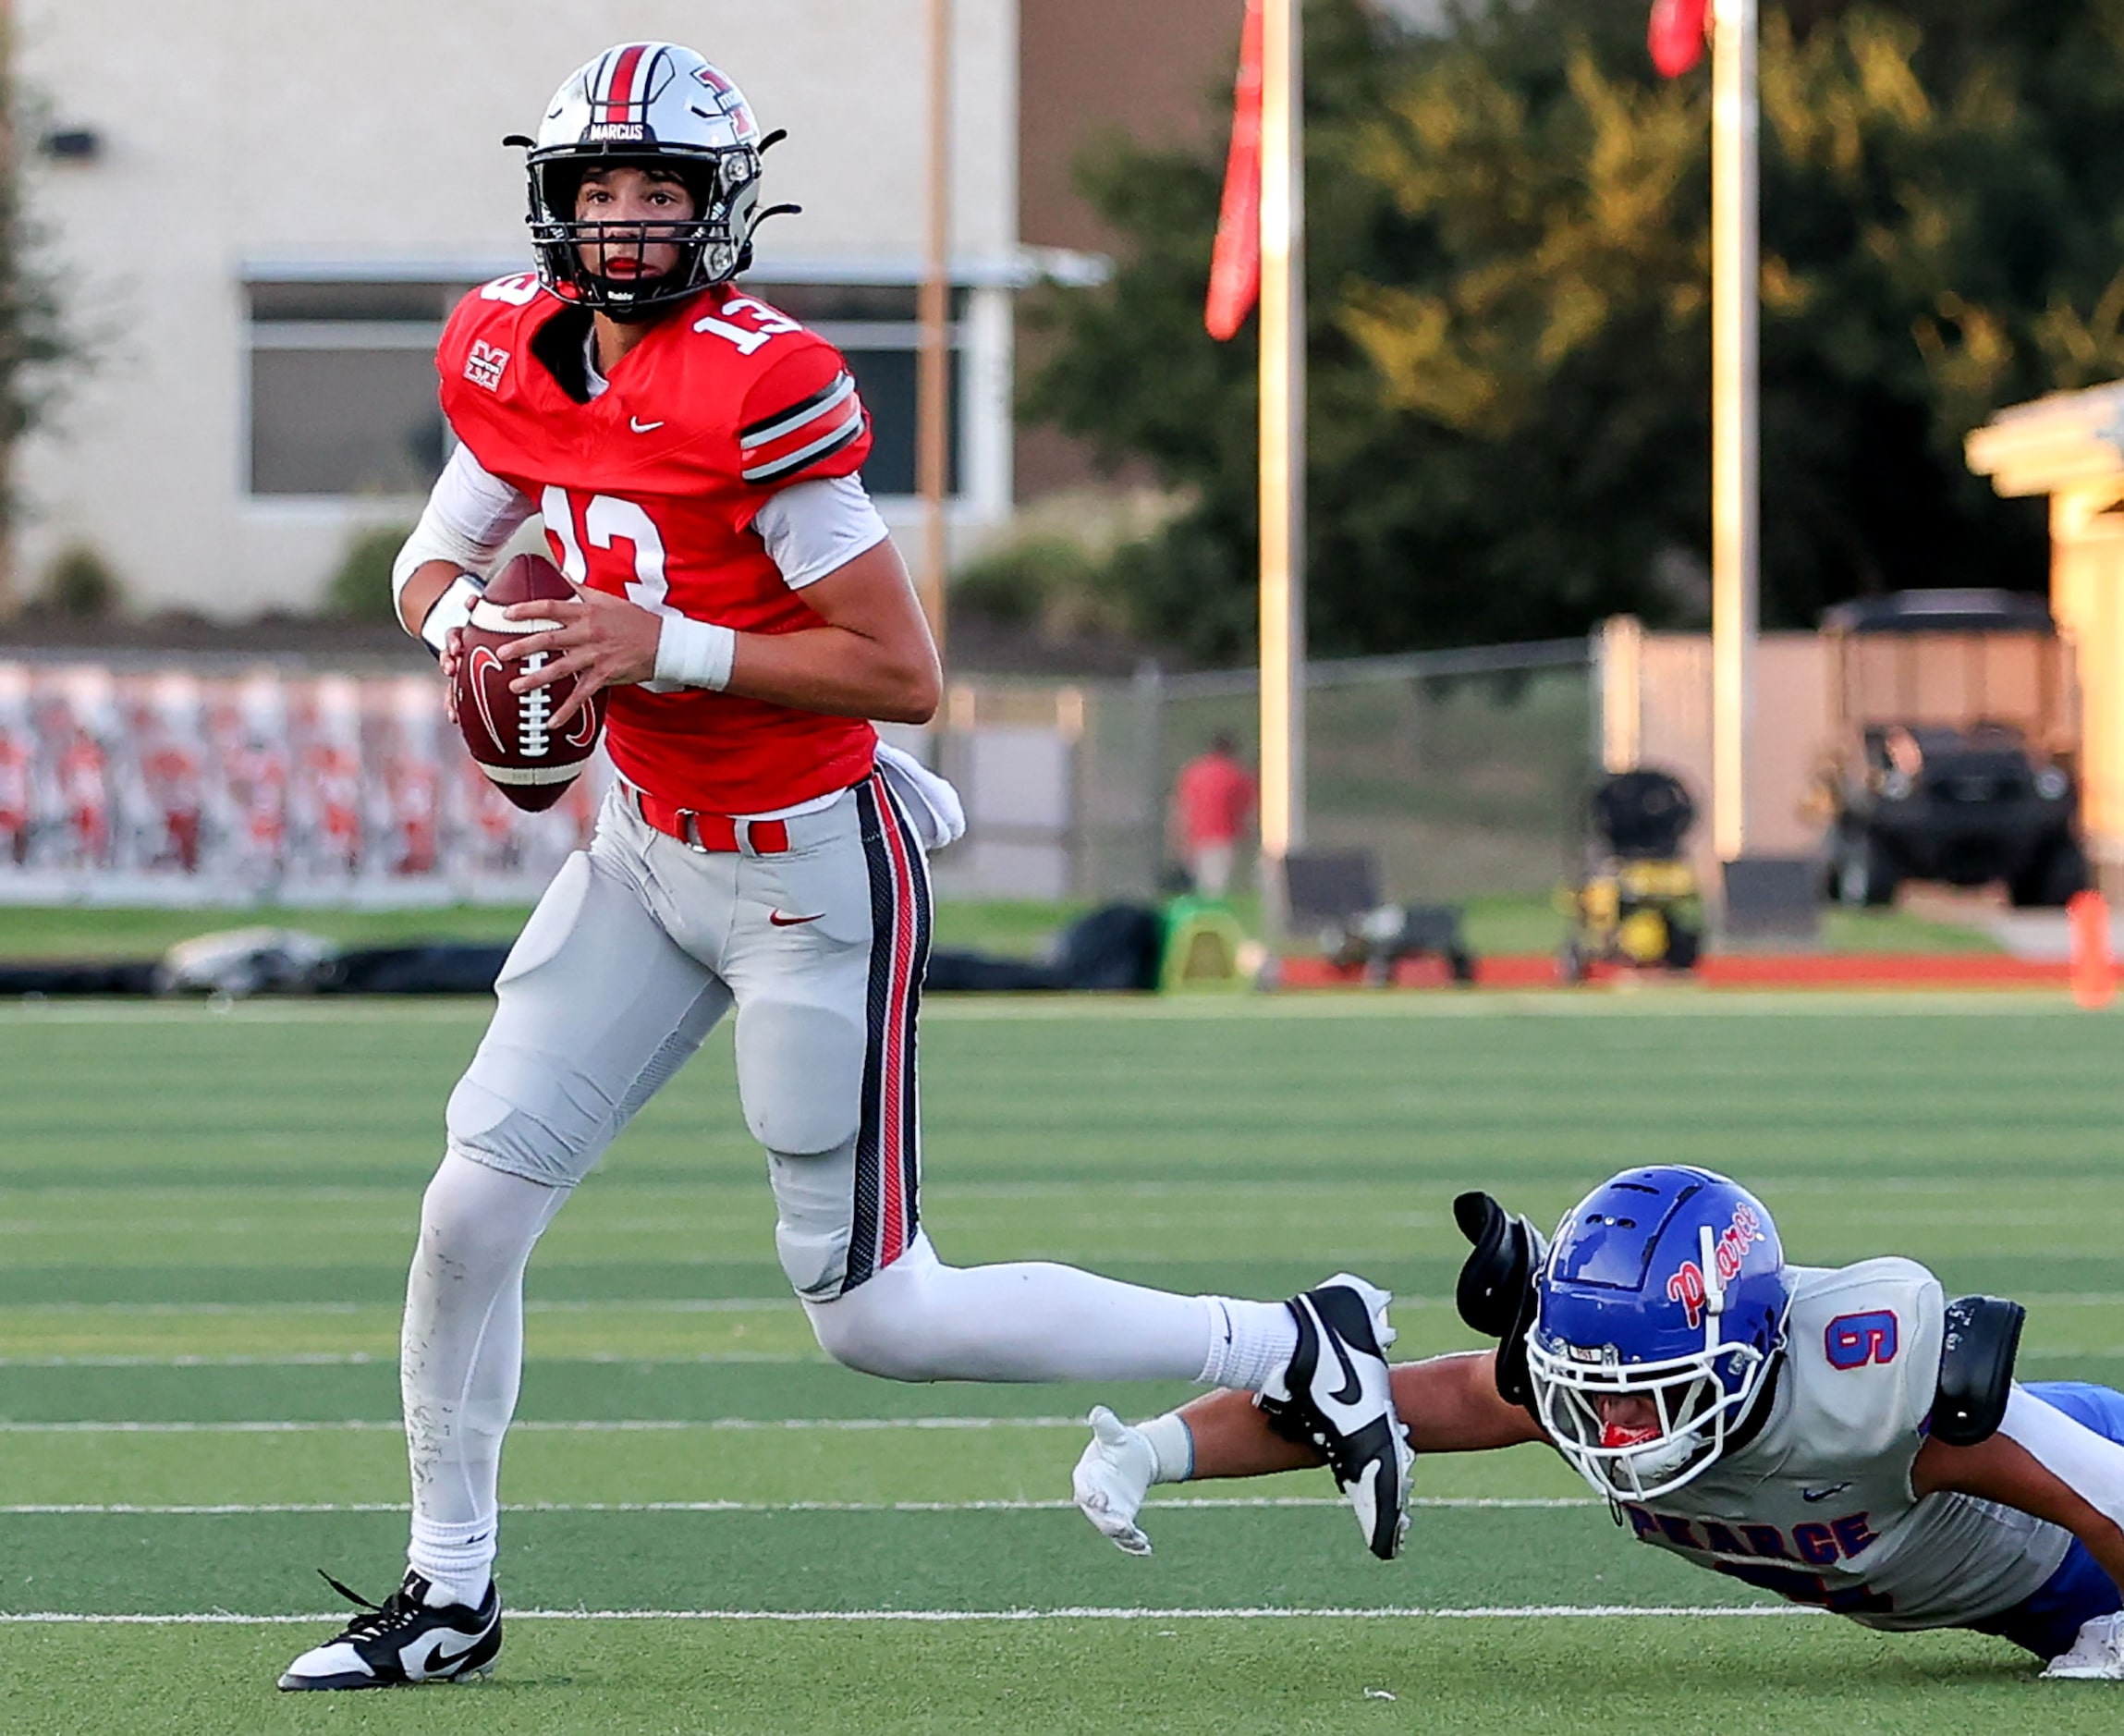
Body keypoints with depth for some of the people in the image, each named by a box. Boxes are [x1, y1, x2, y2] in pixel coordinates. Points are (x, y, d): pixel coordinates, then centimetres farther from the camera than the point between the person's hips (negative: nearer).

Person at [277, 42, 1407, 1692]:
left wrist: (663, 646, -25)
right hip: (647, 852, 7)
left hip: (808, 874, -7)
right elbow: (434, 557, 16)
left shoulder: (761, 383, -23)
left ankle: (1292, 1350, 11)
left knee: (875, 1315, -2)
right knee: (474, 1210, 4)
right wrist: (463, 619, -7)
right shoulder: (514, 358, 0)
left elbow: (903, 671, -21)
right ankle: (448, 1597, 22)